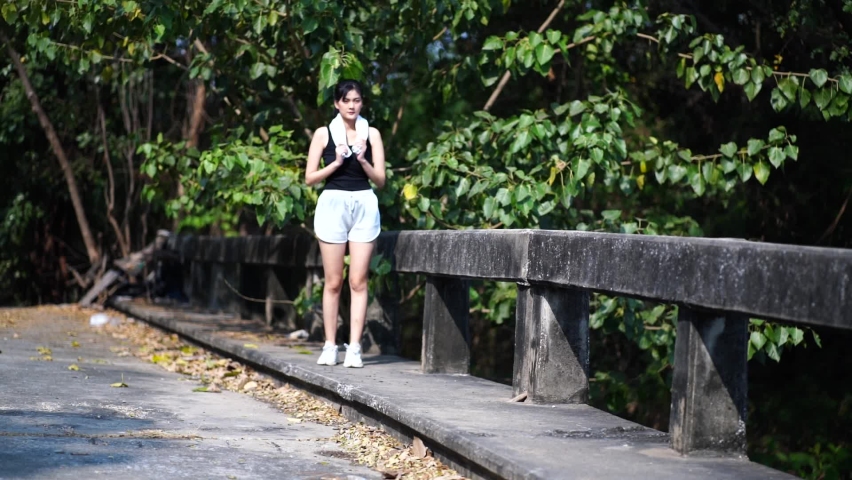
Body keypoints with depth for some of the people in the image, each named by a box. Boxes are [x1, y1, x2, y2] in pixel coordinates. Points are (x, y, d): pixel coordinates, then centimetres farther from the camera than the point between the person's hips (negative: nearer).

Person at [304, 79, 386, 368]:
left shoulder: (371, 134, 8)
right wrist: (336, 163, -10)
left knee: (358, 281, -2)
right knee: (333, 282, 3)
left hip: (364, 206, 1)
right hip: (333, 204, -1)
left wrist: (363, 160, -9)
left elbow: (380, 180, 7)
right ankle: (330, 346, 8)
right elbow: (310, 178, 3)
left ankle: (354, 348, -2)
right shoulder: (324, 134, 5)